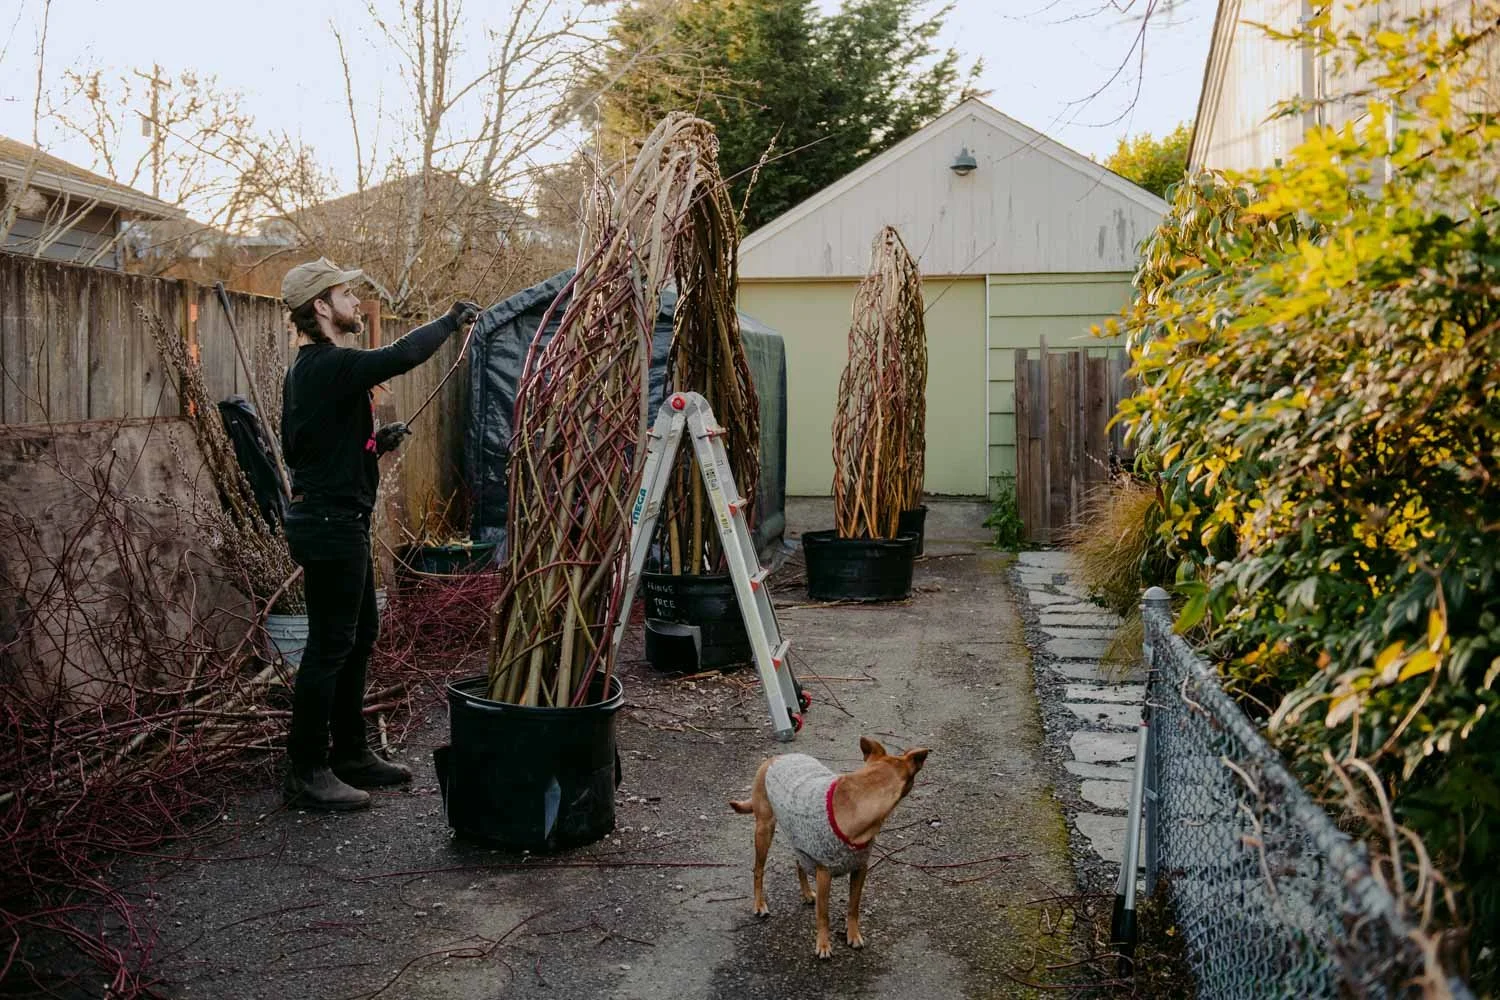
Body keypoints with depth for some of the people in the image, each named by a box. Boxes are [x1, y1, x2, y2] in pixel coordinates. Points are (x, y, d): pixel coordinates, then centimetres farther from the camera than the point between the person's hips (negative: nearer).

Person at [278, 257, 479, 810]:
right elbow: (402, 355, -28)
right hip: (332, 522, -11)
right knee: (329, 645, -5)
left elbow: (296, 446, 21)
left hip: (335, 520, 11)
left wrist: (373, 442, 12)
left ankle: (350, 753, 27)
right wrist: (450, 321, -11)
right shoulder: (332, 366, -18)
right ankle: (307, 772, 4)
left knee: (359, 634, 17)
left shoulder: (306, 369, 15)